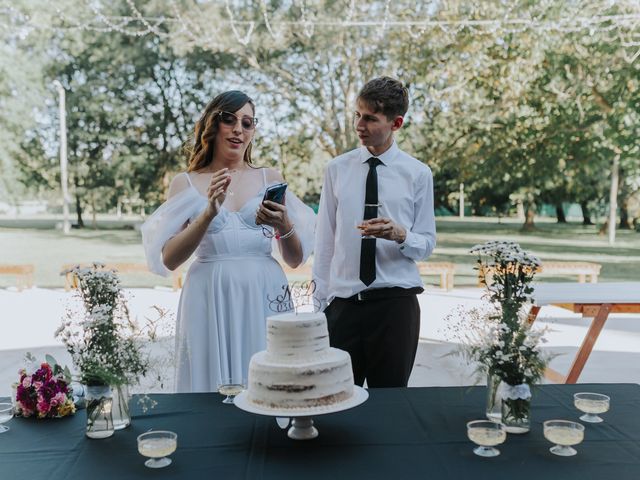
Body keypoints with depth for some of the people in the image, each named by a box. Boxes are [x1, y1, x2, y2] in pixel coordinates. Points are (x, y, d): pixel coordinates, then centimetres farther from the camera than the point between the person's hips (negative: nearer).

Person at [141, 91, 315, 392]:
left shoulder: (270, 179, 9)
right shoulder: (186, 183, 6)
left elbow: (295, 260, 8)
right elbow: (168, 260, -5)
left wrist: (284, 226, -11)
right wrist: (210, 213, -15)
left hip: (264, 300, 1)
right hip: (210, 302, -1)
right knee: (215, 390, 5)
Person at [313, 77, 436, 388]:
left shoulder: (418, 174, 1)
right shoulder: (337, 170, 5)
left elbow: (427, 244, 4)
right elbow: (325, 239, 7)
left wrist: (399, 234, -18)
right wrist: (320, 298, 4)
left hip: (396, 303, -1)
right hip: (343, 303, 1)